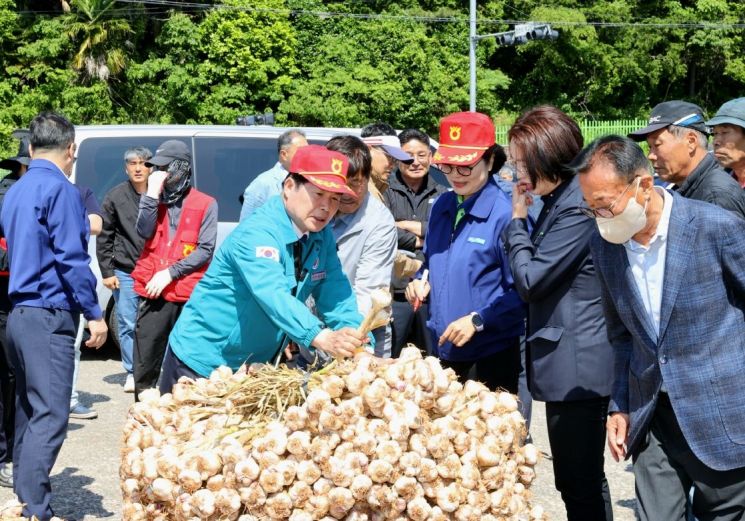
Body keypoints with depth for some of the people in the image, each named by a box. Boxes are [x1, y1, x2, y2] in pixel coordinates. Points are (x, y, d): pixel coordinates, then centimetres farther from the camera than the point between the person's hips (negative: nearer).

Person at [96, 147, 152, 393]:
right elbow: (104, 237, 5)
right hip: (124, 272, 0)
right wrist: (107, 271, 1)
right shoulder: (116, 196, 3)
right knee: (127, 325, 3)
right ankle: (132, 372, 14)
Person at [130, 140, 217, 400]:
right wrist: (152, 193, -8)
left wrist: (170, 273, -11)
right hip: (154, 294, 3)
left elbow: (205, 250, -4)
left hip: (190, 295, -3)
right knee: (145, 368, 1)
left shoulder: (206, 204, 3)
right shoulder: (155, 199, 14)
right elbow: (144, 231, -3)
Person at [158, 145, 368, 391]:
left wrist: (359, 344, -21)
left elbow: (336, 295, -4)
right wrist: (321, 337, -54)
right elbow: (273, 296, -39)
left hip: (257, 366, 7)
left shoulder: (322, 235, 0)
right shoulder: (256, 234, -24)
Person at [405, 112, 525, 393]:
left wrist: (477, 320, -21)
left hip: (493, 351, -6)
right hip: (442, 347, 6)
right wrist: (421, 282, 1)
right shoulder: (442, 206, 7)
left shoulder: (505, 213, -14)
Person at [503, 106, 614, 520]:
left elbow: (530, 280, -16)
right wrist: (524, 219, 5)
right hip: (568, 361, 10)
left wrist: (518, 219, -7)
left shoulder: (577, 208, -19)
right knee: (581, 480, 18)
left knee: (580, 484, -1)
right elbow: (537, 274, 16)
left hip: (577, 367, -10)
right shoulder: (559, 199, 12)